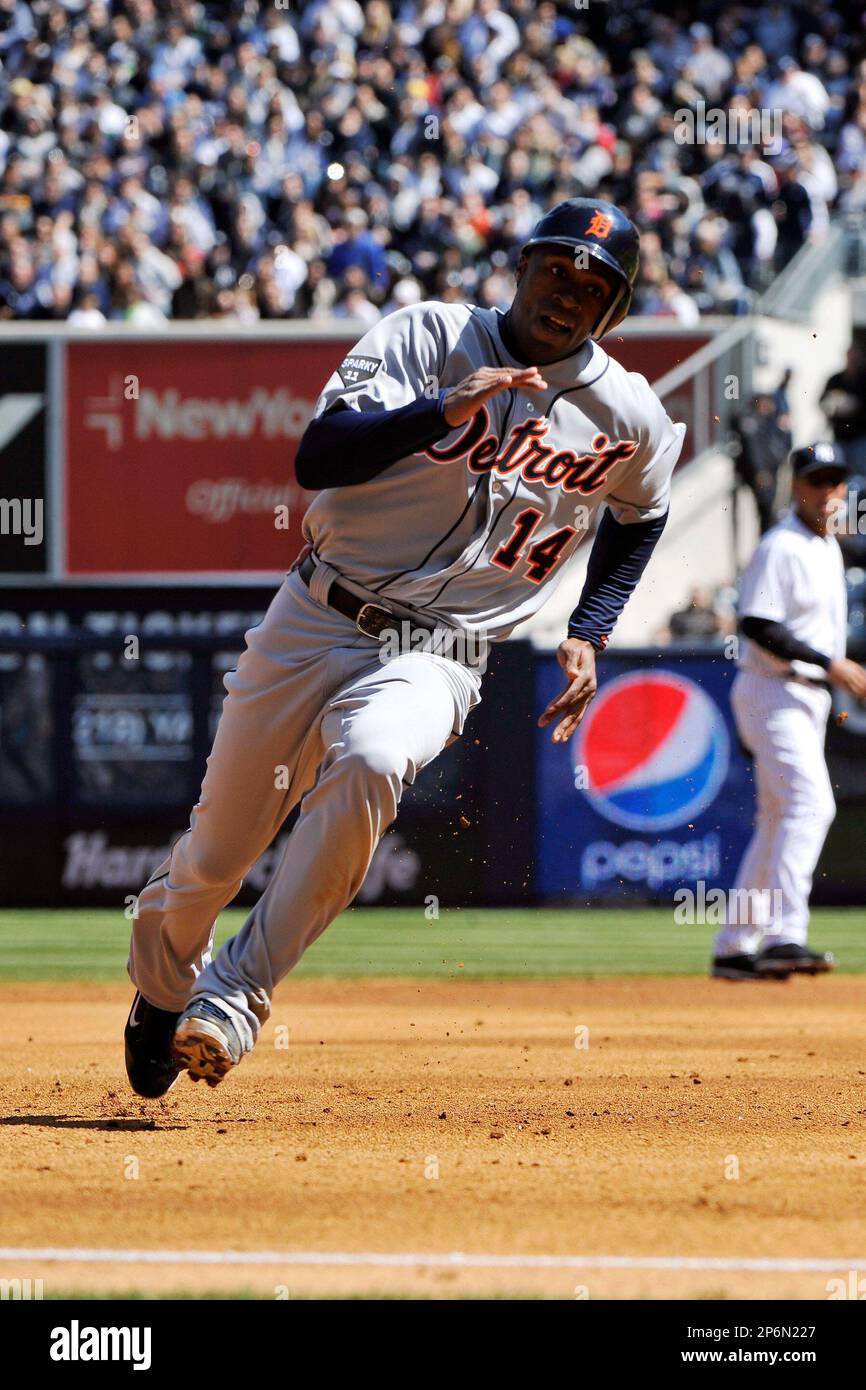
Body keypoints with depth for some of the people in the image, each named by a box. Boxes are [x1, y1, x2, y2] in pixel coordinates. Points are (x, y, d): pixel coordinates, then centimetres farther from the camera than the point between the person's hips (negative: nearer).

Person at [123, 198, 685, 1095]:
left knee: (371, 761, -36)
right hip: (315, 621, 1)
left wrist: (588, 636, 13)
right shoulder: (430, 337, -3)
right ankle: (162, 979, 41)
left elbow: (638, 518, 26)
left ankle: (234, 993, -29)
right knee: (216, 856, 5)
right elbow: (317, 458, -15)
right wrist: (444, 410, -28)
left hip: (435, 658, -1)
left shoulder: (630, 418, 3)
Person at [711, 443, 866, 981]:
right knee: (811, 802, -24)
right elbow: (757, 626, -22)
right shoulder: (781, 548, -14)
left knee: (779, 823, 11)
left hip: (808, 698, 10)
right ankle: (784, 937, -32)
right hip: (773, 694, -10)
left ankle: (735, 948, 16)